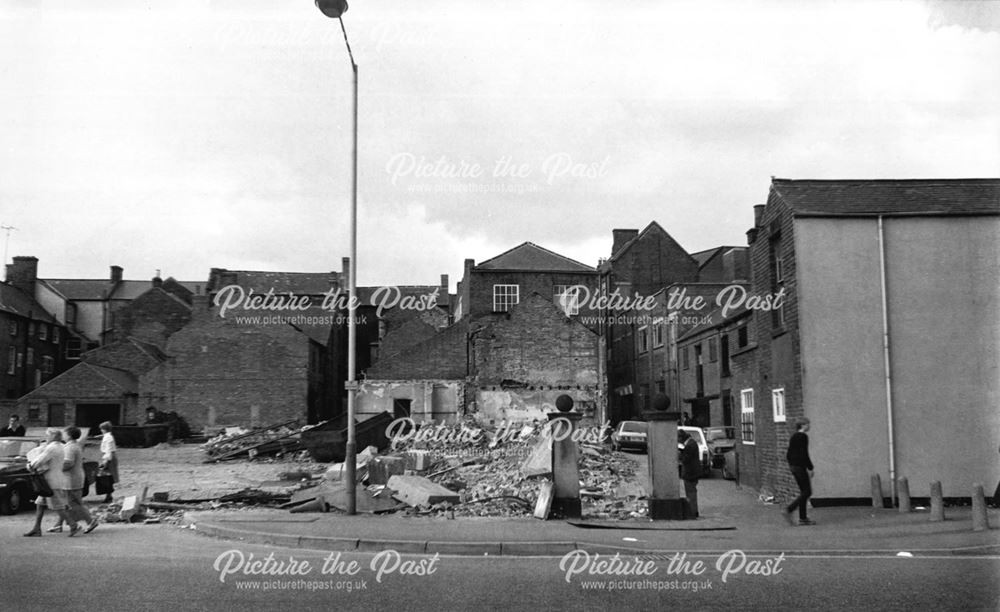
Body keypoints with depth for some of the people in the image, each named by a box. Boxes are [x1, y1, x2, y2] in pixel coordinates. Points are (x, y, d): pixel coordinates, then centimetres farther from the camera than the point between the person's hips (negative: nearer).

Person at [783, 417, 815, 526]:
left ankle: (803, 518, 12)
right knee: (807, 492, -2)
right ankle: (789, 509, -11)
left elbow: (788, 454, 15)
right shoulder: (803, 436, -14)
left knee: (803, 492, 12)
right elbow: (804, 454, -19)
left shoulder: (793, 437, 13)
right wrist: (810, 468, -14)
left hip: (793, 466, 9)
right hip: (801, 467, -9)